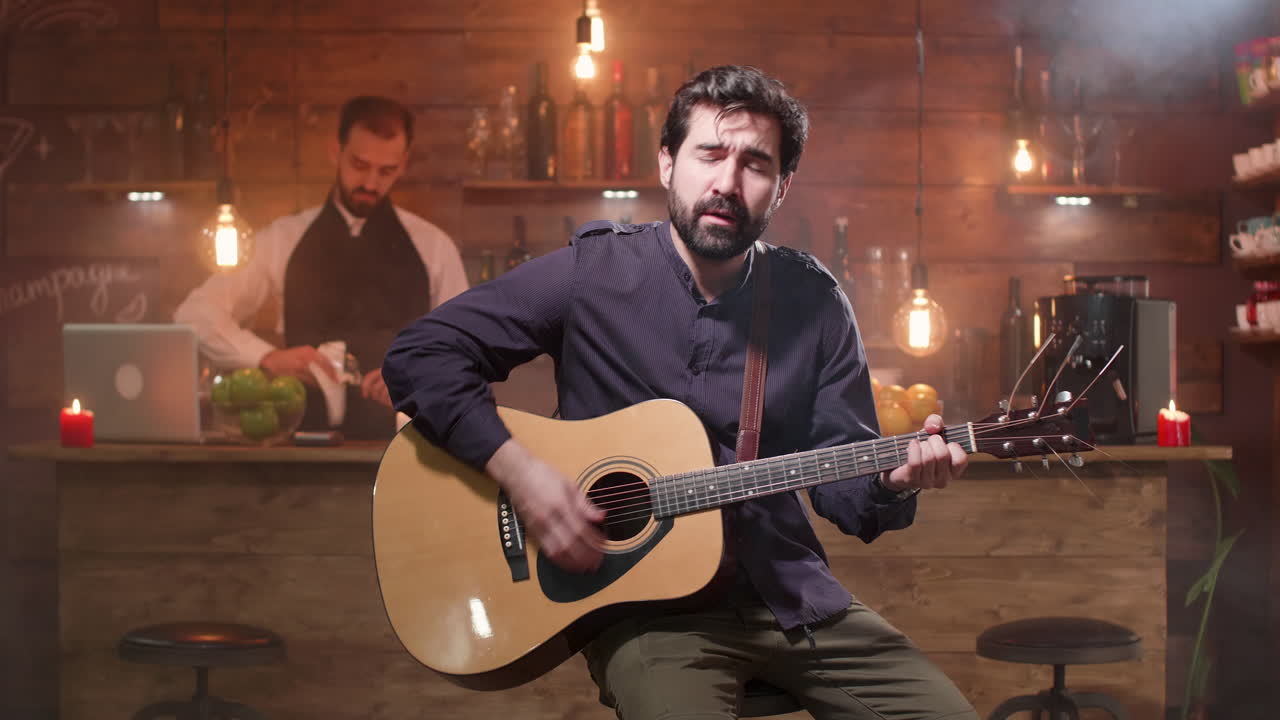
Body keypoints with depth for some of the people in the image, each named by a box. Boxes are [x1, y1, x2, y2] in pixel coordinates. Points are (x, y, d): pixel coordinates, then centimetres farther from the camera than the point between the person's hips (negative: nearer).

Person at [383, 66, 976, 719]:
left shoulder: (814, 303, 5)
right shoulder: (590, 272, -4)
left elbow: (839, 480, 7)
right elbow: (418, 354, -6)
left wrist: (895, 477, -16)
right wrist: (517, 470, -17)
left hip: (788, 593, 4)